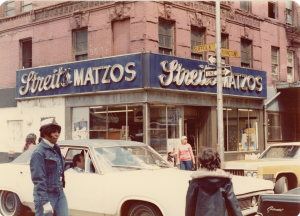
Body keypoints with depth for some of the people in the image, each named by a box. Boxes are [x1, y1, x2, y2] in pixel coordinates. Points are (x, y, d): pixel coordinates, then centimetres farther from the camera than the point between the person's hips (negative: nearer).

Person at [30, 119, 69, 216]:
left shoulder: (56, 149, 11)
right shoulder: (39, 152, -14)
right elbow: (38, 179, -18)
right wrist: (45, 202, -20)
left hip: (60, 193, 7)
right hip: (46, 195, -7)